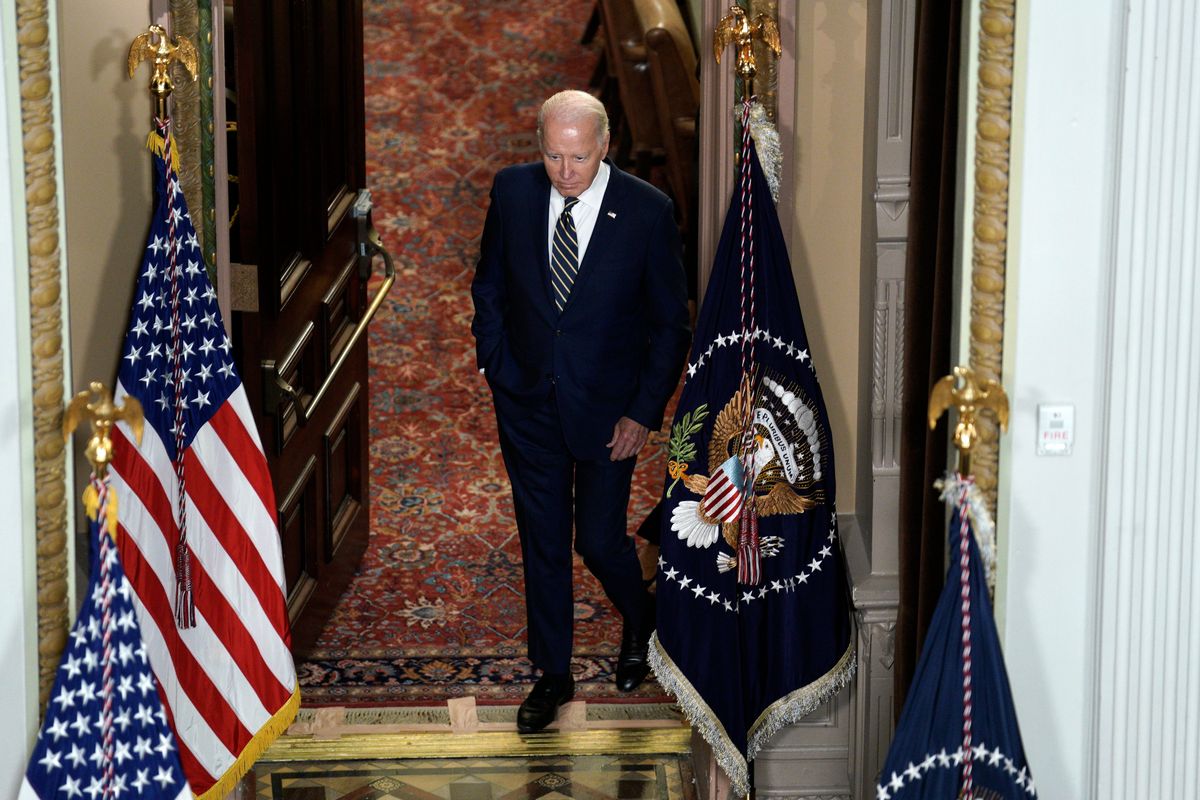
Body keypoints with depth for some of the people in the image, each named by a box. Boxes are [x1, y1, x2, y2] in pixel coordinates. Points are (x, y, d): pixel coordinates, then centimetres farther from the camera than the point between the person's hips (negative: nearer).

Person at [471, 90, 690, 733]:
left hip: (607, 409, -2)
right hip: (528, 402, 3)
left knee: (599, 540, 3)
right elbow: (489, 287, 8)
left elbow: (671, 323, -7)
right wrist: (496, 368, 2)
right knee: (541, 541, 11)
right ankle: (552, 675, 27)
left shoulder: (648, 211, -15)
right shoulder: (512, 191, -8)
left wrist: (645, 413, -9)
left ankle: (639, 617, 37)